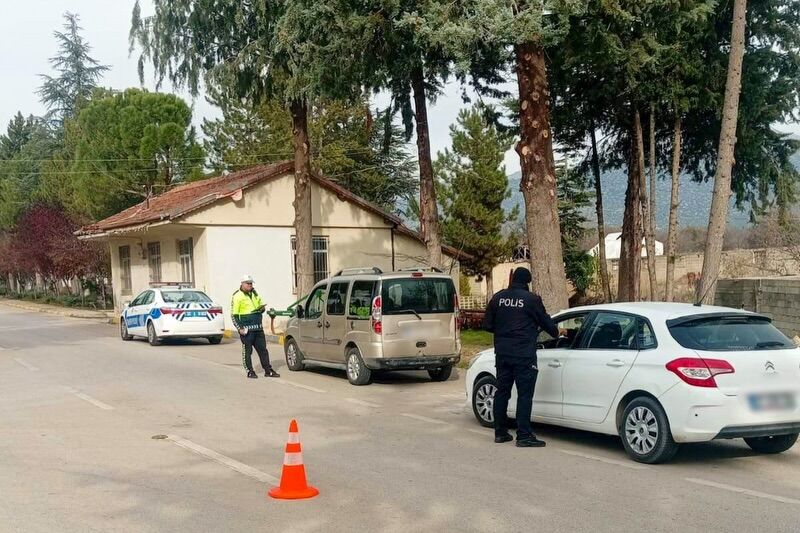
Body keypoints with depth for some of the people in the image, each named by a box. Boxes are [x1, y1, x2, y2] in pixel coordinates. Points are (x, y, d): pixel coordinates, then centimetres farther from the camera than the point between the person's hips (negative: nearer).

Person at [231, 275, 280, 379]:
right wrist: (239, 328, -16)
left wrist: (262, 308, 2)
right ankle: (250, 372, 9)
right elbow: (233, 315, -8)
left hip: (258, 328, 6)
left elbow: (261, 305, 28)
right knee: (247, 351, 0)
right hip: (246, 329, -6)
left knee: (263, 349, 8)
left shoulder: (255, 294, 15)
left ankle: (268, 370, 13)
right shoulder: (237, 296, -6)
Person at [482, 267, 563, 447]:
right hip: (524, 354, -5)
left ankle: (500, 432, 18)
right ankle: (524, 436, -3)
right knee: (525, 394, -2)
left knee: (502, 392, 12)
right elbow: (545, 321, 5)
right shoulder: (531, 299, -6)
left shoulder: (498, 298, 5)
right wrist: (556, 332, 25)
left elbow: (487, 325, 8)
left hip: (502, 353, 5)